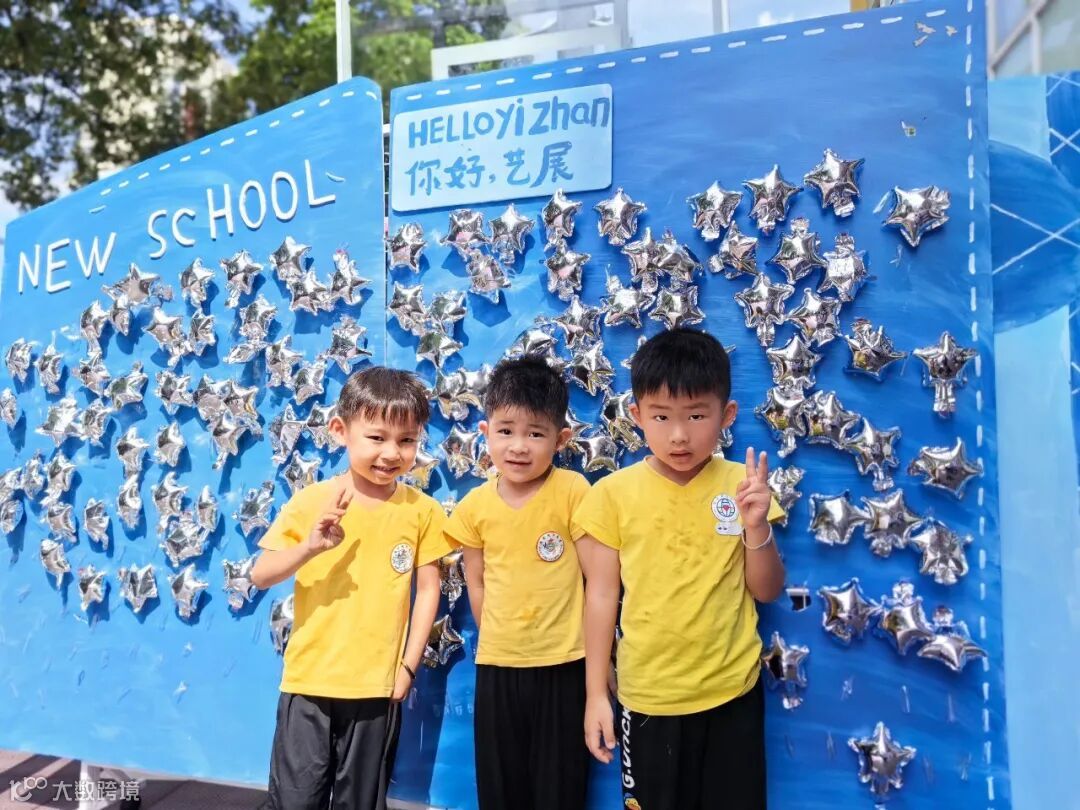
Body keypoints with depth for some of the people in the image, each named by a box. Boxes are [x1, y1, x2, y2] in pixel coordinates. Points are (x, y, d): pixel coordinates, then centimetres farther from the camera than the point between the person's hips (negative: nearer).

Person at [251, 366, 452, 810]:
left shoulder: (422, 510, -4)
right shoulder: (311, 500, -7)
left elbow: (428, 590, 1)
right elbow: (260, 576, -7)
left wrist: (408, 665, -2)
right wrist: (309, 547, -25)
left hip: (376, 687, 1)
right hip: (308, 681, 0)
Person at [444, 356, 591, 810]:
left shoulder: (573, 492, -12)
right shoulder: (475, 506, -3)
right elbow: (476, 582, 8)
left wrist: (593, 643, -2)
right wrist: (496, 637, 8)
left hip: (563, 665, -3)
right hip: (497, 665, 3)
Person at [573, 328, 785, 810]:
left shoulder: (741, 485, -5)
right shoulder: (613, 493, -9)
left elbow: (766, 591, 1)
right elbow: (601, 595, -4)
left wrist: (757, 526, -17)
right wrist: (596, 694, -2)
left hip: (732, 691, 1)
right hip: (649, 695, -1)